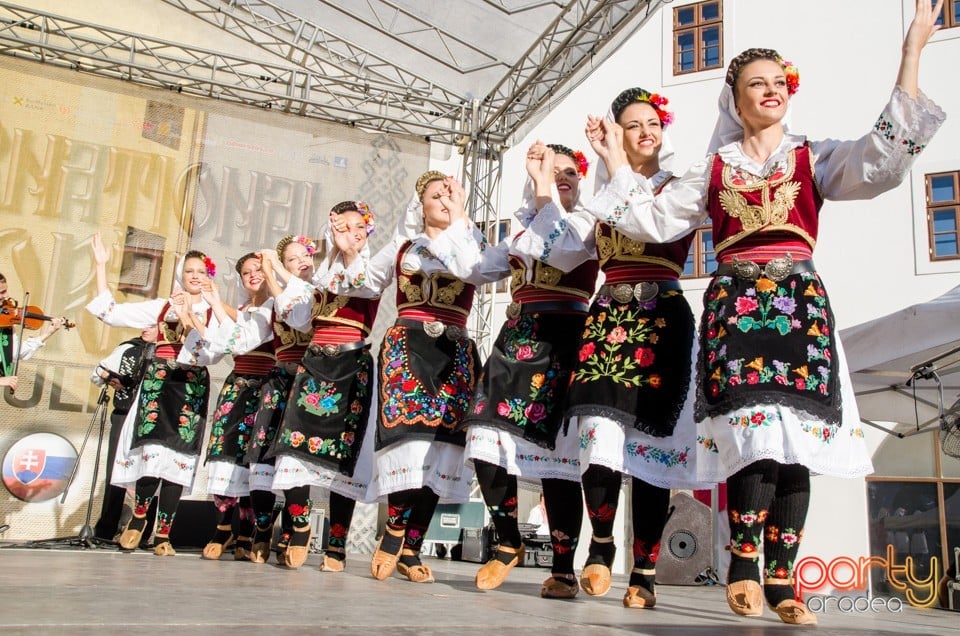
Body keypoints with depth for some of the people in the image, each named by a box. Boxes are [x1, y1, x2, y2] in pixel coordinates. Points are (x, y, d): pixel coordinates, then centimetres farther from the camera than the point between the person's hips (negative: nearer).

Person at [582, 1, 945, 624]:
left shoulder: (815, 157, 15)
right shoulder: (714, 168, 17)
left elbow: (883, 160, -2)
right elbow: (654, 221, 16)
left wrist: (911, 55, -5)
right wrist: (617, 161, 14)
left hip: (800, 298, 1)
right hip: (735, 301, 0)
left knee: (792, 437, -7)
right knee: (754, 428, -17)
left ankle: (778, 578, -3)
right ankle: (746, 564, -9)